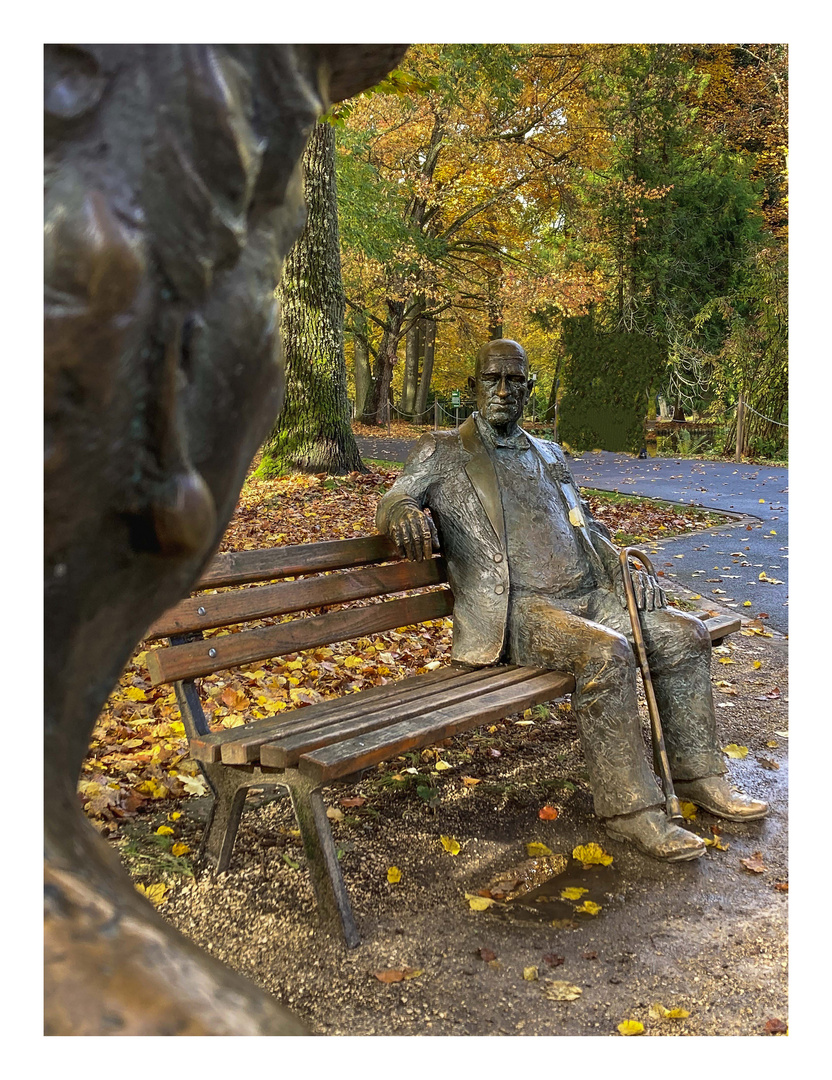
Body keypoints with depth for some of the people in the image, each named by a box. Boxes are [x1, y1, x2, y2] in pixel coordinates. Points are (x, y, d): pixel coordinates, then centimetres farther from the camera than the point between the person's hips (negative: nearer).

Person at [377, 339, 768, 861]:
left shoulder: (549, 455, 23)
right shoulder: (442, 451, 8)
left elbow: (587, 524, 25)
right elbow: (393, 501, -1)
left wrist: (626, 568, 6)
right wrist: (405, 511, -27)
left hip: (588, 595, 7)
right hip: (518, 610, -7)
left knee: (685, 633, -5)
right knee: (607, 652, -32)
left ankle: (698, 774, 9)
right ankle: (631, 808, -19)